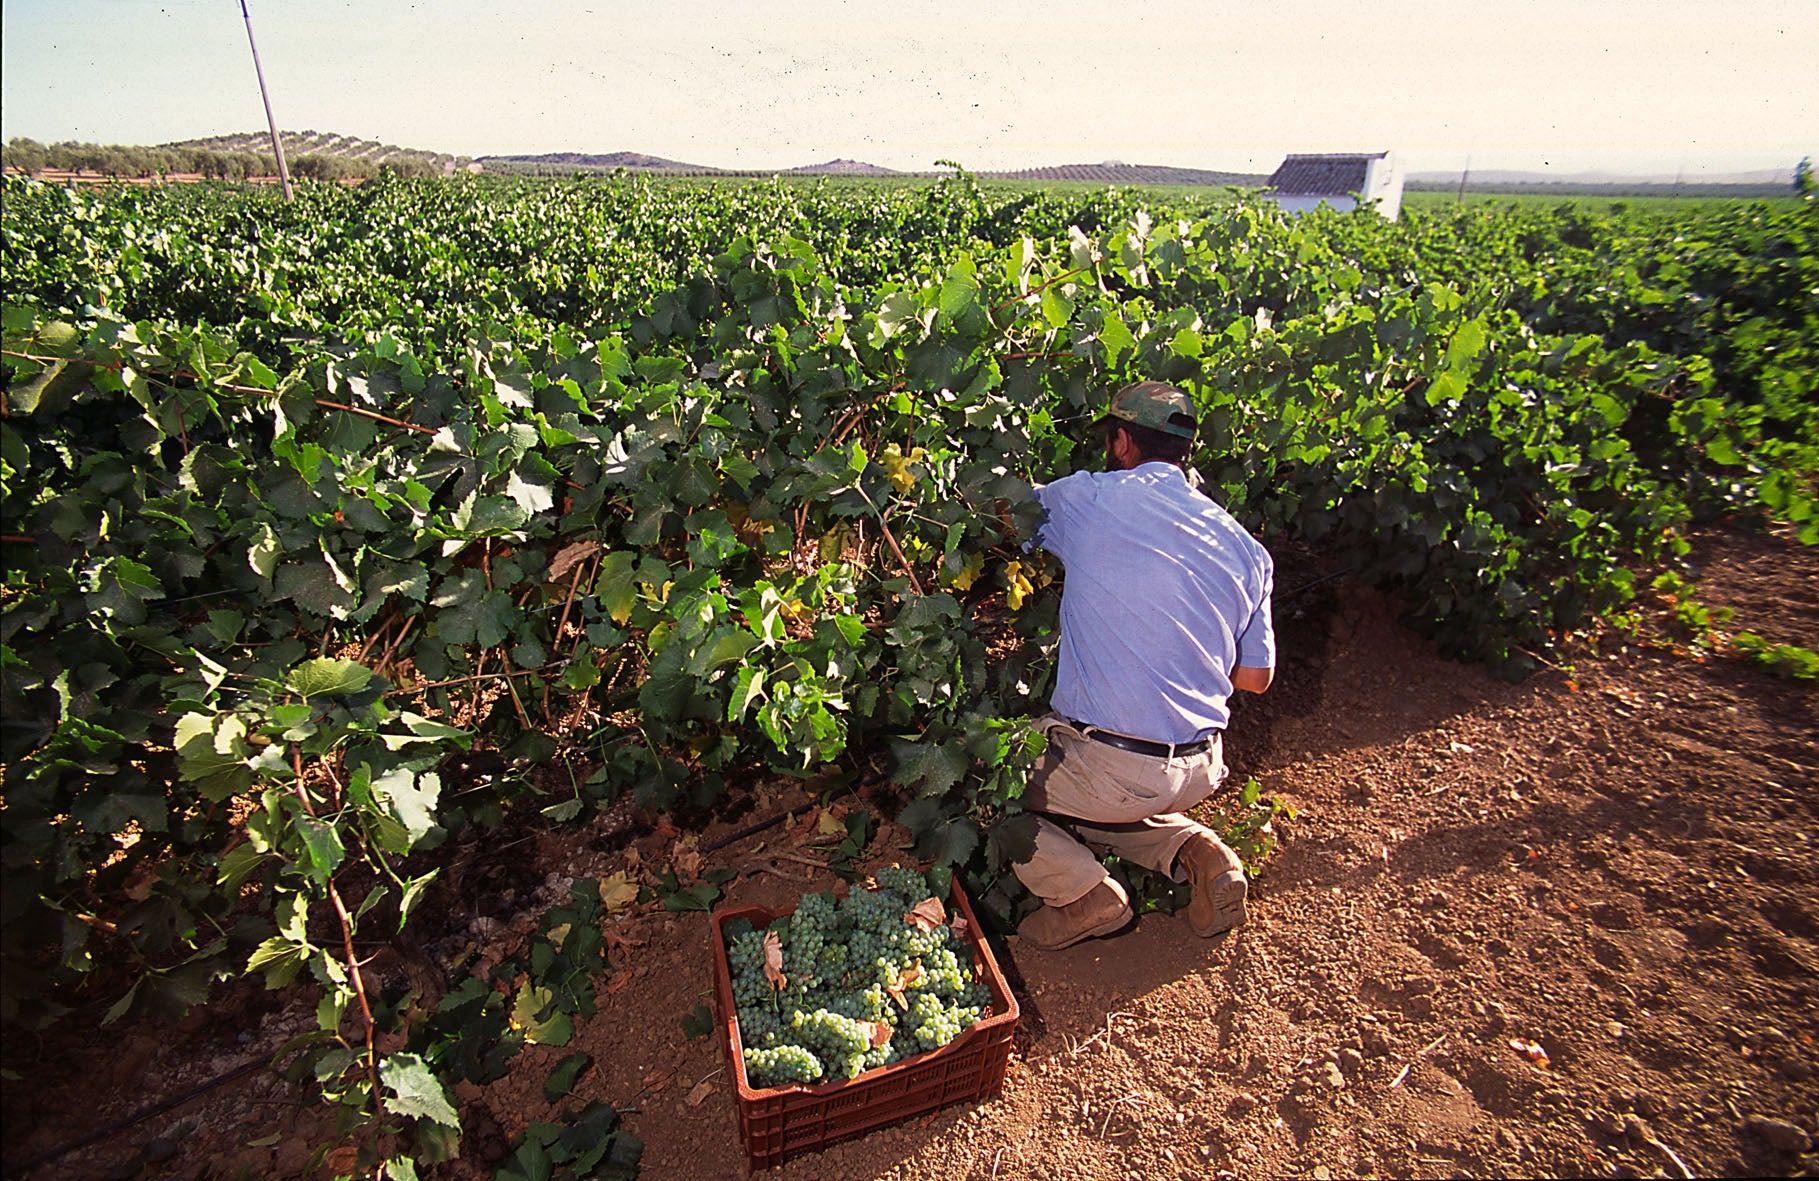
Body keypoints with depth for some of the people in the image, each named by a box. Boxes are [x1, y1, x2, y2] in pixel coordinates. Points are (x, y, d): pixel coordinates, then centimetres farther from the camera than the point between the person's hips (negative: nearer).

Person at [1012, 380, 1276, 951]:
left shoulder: (1090, 499, -11)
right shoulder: (1246, 549, 3)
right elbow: (1256, 677, 9)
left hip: (1110, 769, -6)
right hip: (1200, 771, 7)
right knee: (1107, 801, 35)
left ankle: (1083, 893, 2)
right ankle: (1194, 851, 11)